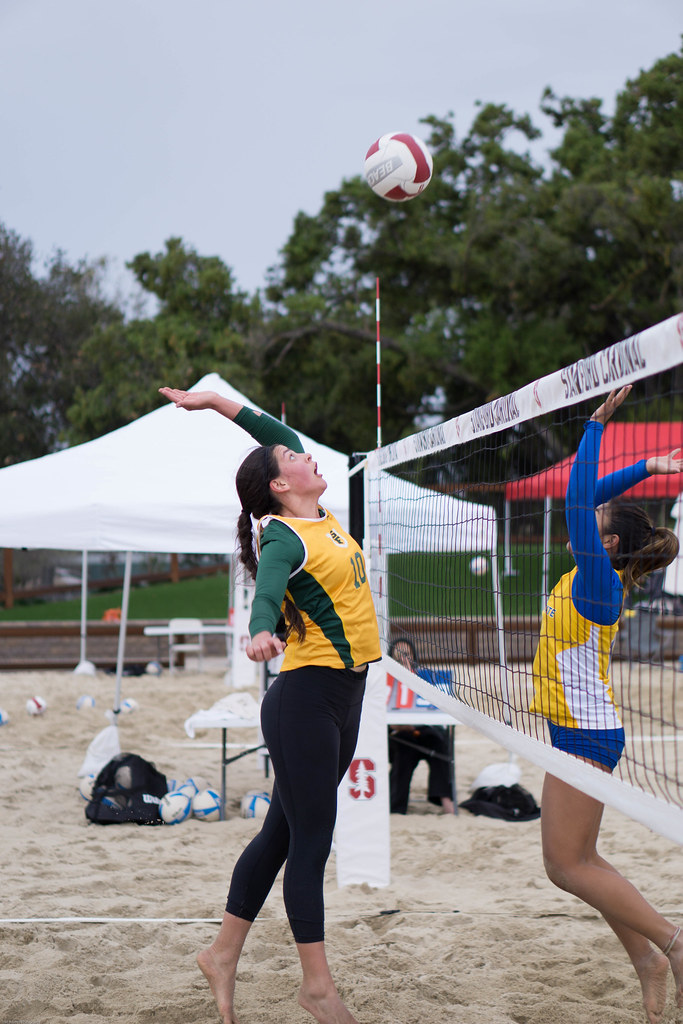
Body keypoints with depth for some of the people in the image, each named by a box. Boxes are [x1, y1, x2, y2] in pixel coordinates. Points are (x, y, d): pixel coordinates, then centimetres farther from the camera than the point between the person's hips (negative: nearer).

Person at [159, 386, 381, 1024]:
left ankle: (223, 955, 22)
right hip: (306, 698, -9)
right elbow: (266, 594, -33)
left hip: (343, 697, 9)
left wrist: (213, 400, 22)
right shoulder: (284, 538, -13)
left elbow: (281, 434, 22)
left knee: (284, 832, 13)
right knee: (310, 839, -2)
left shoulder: (317, 517, 11)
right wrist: (261, 633, -55)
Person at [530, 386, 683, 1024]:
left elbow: (580, 504, -24)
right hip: (576, 732, 10)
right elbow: (592, 502, 18)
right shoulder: (595, 575, 7)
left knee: (569, 865, -6)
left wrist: (596, 425, -24)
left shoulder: (599, 581, -16)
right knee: (570, 861, 12)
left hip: (586, 735, -10)